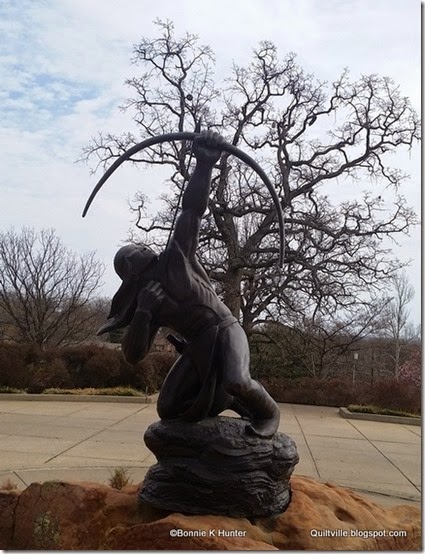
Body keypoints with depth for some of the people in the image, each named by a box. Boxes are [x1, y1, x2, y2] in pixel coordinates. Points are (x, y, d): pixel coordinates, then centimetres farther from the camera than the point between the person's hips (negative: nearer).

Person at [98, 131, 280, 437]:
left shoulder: (175, 257, 2)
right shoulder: (145, 300, 10)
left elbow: (192, 209, -7)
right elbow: (134, 355, 2)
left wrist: (205, 165, -14)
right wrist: (142, 320, -15)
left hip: (224, 331, -5)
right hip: (198, 346, 6)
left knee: (236, 381, -34)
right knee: (169, 408, -1)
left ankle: (266, 413, 0)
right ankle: (231, 400, 18)